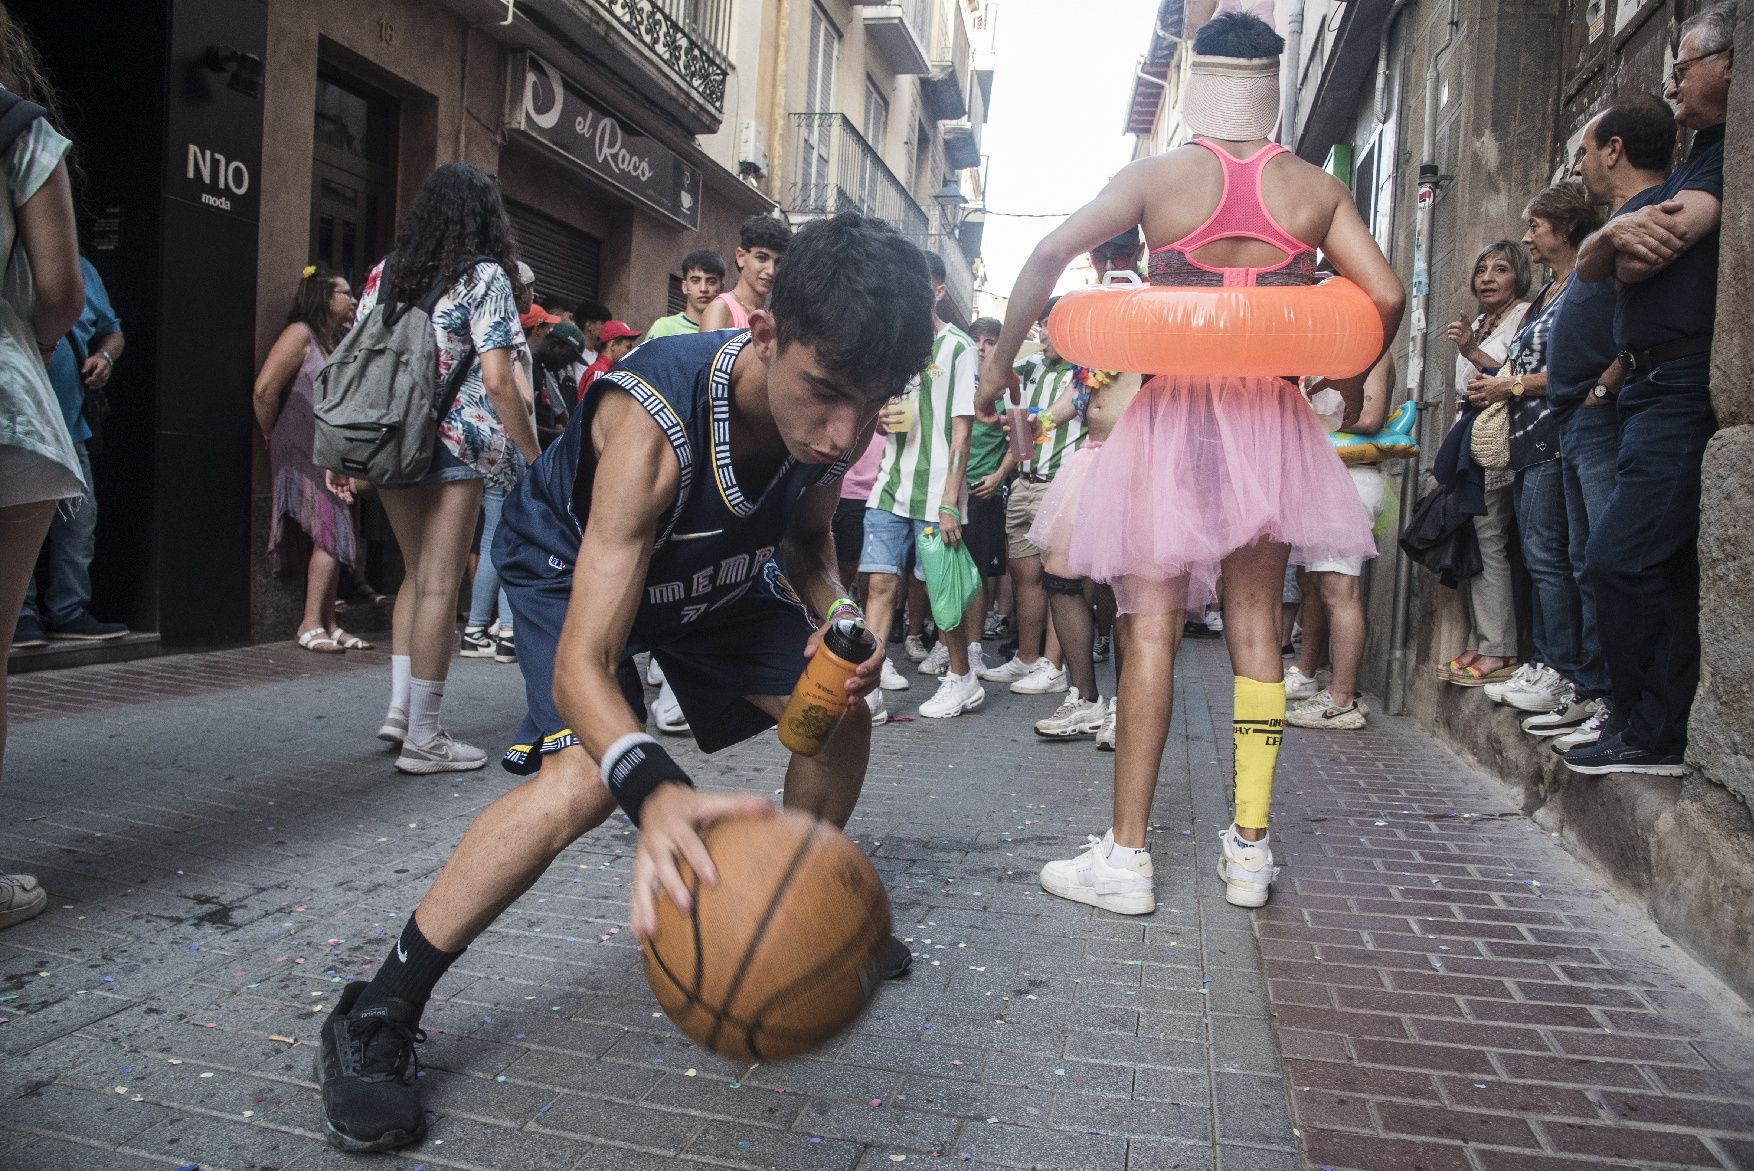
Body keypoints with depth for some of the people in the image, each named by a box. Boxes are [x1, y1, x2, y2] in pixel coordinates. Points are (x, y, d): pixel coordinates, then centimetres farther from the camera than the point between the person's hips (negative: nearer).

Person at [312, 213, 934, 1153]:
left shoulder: (833, 418, -24)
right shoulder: (654, 424, -43)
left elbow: (805, 539, -1)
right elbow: (581, 663, -47)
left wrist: (835, 618, -24)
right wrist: (657, 794, -67)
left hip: (714, 572, 6)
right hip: (575, 564, -6)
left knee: (840, 713, 3)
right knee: (586, 773, -30)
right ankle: (376, 1015, -13)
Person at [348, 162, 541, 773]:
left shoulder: (386, 271, 12)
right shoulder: (484, 276, -5)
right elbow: (498, 380, -12)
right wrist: (534, 455, -5)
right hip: (455, 445, -6)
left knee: (417, 575, 19)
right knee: (439, 585, -2)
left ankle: (400, 708, 19)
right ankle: (423, 737, 4)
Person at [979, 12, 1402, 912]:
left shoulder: (1158, 176, 0)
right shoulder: (1314, 189, 5)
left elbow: (1048, 256, -5)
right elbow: (1385, 298, 3)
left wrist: (1000, 360, 5)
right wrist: (1351, 383, 21)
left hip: (1174, 415, -2)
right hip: (1272, 422, 3)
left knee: (1151, 623, -3)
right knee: (1255, 625, 8)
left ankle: (1125, 857, -2)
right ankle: (1249, 849, 12)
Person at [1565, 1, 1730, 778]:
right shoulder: (1688, 165, 24)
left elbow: (1643, 259, -17)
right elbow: (1589, 266, 12)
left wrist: (1626, 242, 4)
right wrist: (1615, 233, -9)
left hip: (1687, 386, -10)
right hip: (1652, 387, 10)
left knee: (1619, 558, -13)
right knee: (1666, 566, 9)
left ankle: (1649, 733, -3)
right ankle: (1655, 732, 14)